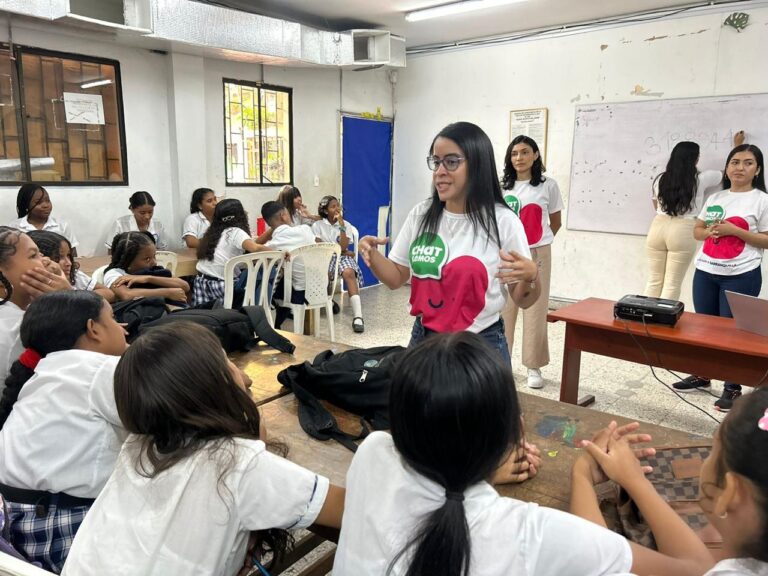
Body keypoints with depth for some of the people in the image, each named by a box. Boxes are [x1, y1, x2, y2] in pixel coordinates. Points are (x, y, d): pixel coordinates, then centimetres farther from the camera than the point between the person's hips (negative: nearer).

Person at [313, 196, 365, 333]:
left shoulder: (346, 225, 11)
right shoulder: (317, 225, 9)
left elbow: (343, 247, -3)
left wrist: (341, 225, -9)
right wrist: (342, 250, -5)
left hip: (343, 256, 1)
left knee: (349, 272, -36)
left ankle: (358, 316, -45)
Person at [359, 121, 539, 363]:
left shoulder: (502, 221, -12)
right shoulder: (420, 215, -1)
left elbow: (522, 301, -6)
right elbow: (397, 278, 8)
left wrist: (531, 276, -26)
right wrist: (372, 255, -10)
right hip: (424, 339, 4)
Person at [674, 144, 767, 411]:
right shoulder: (714, 198, 12)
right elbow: (696, 230, 15)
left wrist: (734, 230, -17)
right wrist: (711, 231, -6)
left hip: (741, 276, -5)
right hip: (705, 272, 5)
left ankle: (733, 388, 9)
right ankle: (701, 376, 27)